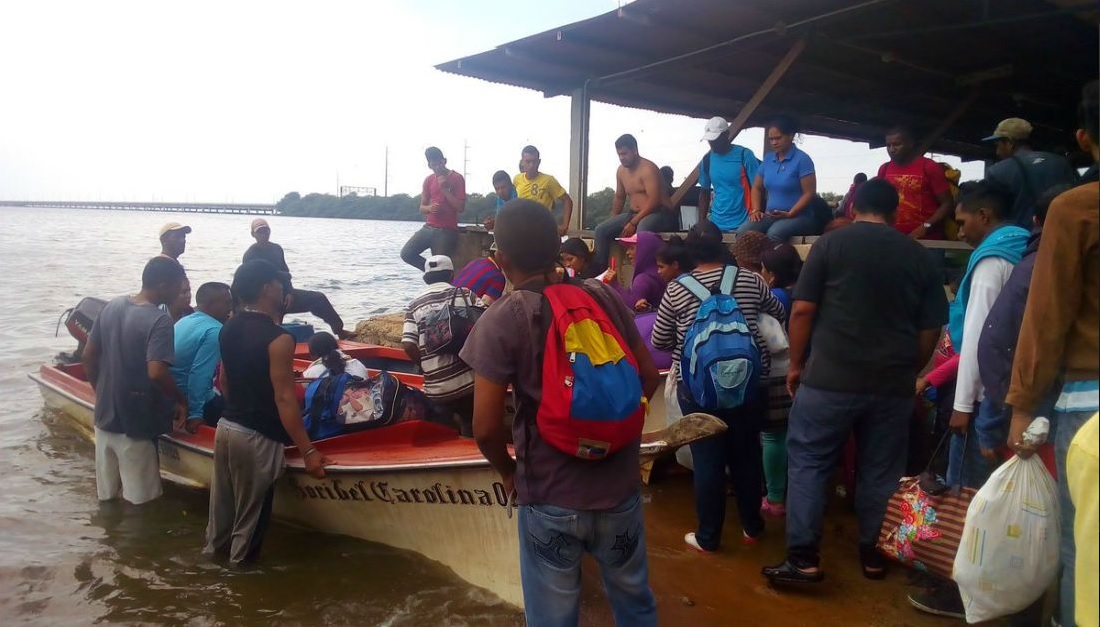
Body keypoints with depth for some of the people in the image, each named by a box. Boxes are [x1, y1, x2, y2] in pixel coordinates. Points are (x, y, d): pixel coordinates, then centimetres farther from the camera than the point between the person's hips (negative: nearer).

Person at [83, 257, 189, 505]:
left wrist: (101, 392, 19)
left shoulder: (111, 307, 2)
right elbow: (156, 373, -30)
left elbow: (89, 356, 8)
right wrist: (182, 400, -15)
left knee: (107, 495, 20)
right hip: (135, 423, -7)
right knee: (139, 500, 7)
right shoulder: (159, 321, -21)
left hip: (105, 416, 7)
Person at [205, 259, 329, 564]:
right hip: (256, 438, -8)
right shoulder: (278, 338, -20)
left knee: (223, 504, 21)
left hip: (225, 427, 8)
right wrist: (308, 451, -18)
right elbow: (284, 399, -22)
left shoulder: (229, 329, 4)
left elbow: (224, 381, 14)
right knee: (249, 515, 9)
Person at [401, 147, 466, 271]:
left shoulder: (457, 178, -5)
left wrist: (444, 188, -16)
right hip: (428, 228, 5)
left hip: (447, 231, -5)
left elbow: (461, 208, -11)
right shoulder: (428, 180, 11)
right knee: (406, 253, -7)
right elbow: (422, 208, 16)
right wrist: (429, 208, -9)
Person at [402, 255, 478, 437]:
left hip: (435, 388, 1)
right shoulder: (465, 294, 3)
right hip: (468, 381, -1)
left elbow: (409, 346, -5)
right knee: (471, 431, 17)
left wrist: (428, 366, 11)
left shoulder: (414, 306, 5)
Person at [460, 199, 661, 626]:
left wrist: (509, 472, 3)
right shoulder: (604, 297, -4)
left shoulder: (500, 322, -14)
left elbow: (486, 428, -16)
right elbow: (648, 378, 4)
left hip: (550, 496, -3)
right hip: (619, 484, 4)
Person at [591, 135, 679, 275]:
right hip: (635, 214, 8)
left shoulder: (648, 169, -15)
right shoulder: (621, 170, 10)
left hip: (659, 214, -8)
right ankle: (599, 270, -5)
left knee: (641, 229, -42)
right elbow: (619, 197, 22)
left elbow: (654, 201, -23)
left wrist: (633, 223, -24)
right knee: (601, 230, -8)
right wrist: (613, 223, 12)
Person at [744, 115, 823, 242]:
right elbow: (757, 187, 18)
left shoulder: (802, 159, -7)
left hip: (798, 216, -5)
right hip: (770, 215, 5)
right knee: (742, 232, -23)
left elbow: (809, 193, -10)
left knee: (774, 233, -38)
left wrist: (789, 214, -19)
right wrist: (756, 210, 2)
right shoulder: (768, 158, 11)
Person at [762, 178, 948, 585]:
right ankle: (874, 554, 24)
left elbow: (803, 310, -5)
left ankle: (803, 559, 3)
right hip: (892, 383, 4)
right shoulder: (919, 255, 8)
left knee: (808, 463, 5)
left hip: (831, 378, -3)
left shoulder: (831, 243, -2)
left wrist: (796, 363, 5)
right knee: (881, 472, 13)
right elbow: (931, 328, 9)